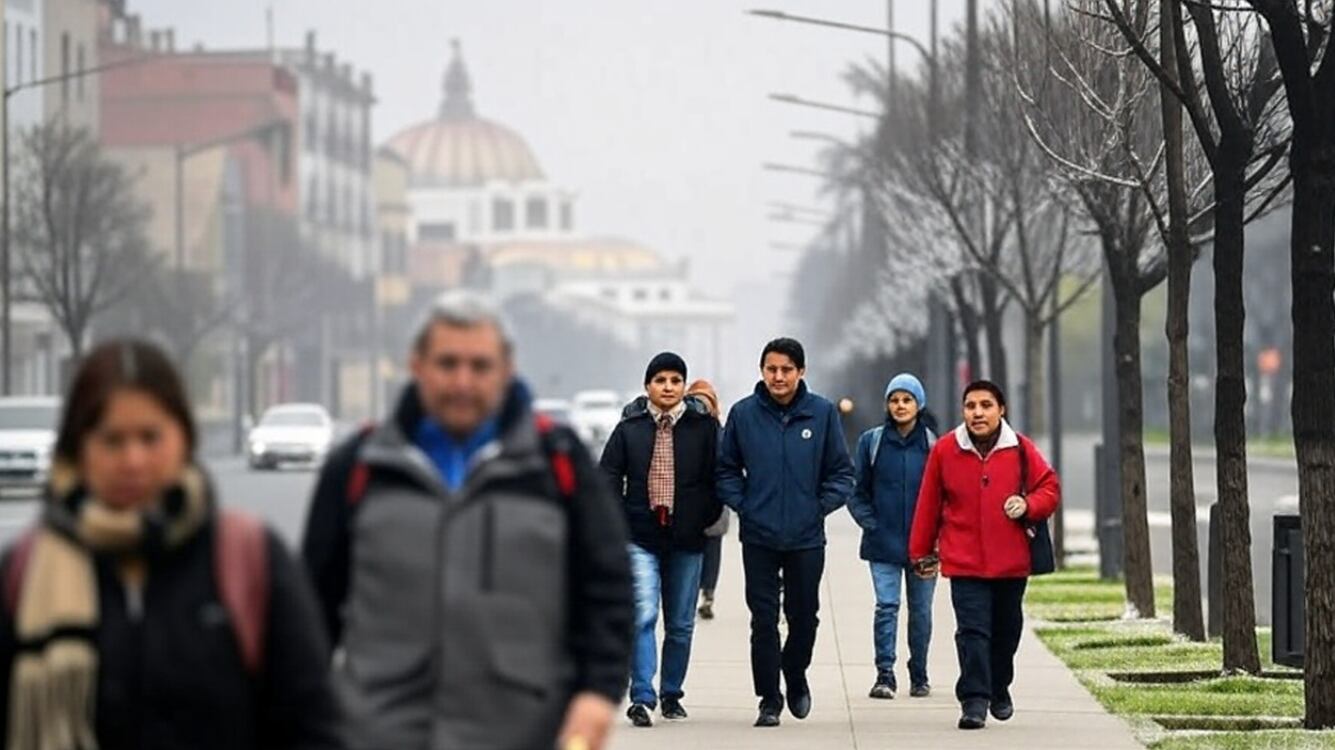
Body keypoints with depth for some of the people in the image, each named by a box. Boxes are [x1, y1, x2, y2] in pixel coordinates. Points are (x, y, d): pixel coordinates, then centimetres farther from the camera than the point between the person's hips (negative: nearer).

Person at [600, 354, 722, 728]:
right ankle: (642, 698, -18)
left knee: (681, 624, 9)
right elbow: (609, 477, 6)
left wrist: (707, 517, -2)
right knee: (644, 616, -14)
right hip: (641, 539, -1)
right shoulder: (629, 429, 4)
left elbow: (719, 476, 5)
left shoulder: (704, 427, 3)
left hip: (687, 541, 1)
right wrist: (619, 522, -2)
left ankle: (672, 694, 23)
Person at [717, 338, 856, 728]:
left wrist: (822, 506, -6)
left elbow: (841, 473, 3)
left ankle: (795, 677, 36)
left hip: (807, 537, 0)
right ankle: (769, 700, 8)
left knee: (804, 616, 11)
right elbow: (726, 469, 7)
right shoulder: (744, 413, -2)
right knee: (763, 620, 0)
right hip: (758, 538, 0)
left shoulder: (823, 413, -3)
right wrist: (741, 504, -4)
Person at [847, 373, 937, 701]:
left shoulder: (933, 444, 2)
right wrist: (870, 524, -4)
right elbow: (857, 491, 7)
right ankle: (885, 675, -9)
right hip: (884, 544, 0)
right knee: (886, 606, -9)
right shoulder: (872, 442, 3)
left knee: (920, 609, 8)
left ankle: (919, 676, 19)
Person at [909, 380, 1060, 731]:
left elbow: (1049, 488, 6)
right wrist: (921, 553, 7)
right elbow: (928, 505, 4)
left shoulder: (1021, 449, 0)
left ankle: (999, 689, 36)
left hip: (1011, 562, 2)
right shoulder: (945, 451, -2)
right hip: (964, 563, -2)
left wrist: (1028, 505, -16)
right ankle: (974, 701, -15)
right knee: (972, 630, -12)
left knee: (1006, 630, 16)